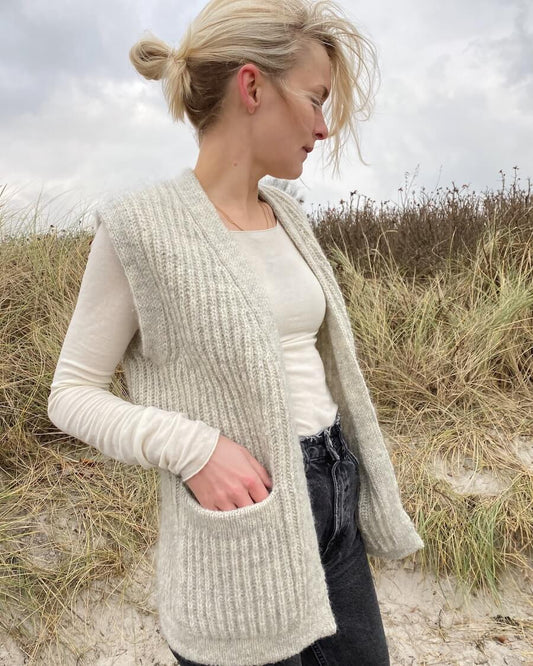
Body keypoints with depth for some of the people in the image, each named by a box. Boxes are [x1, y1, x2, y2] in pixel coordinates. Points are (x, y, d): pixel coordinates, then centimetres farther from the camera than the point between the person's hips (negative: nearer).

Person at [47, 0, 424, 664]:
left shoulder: (285, 215, 6)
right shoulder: (140, 226, -14)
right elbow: (72, 395, -8)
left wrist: (365, 488, 16)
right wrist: (193, 447, -23)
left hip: (332, 491, 7)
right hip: (240, 512, -6)